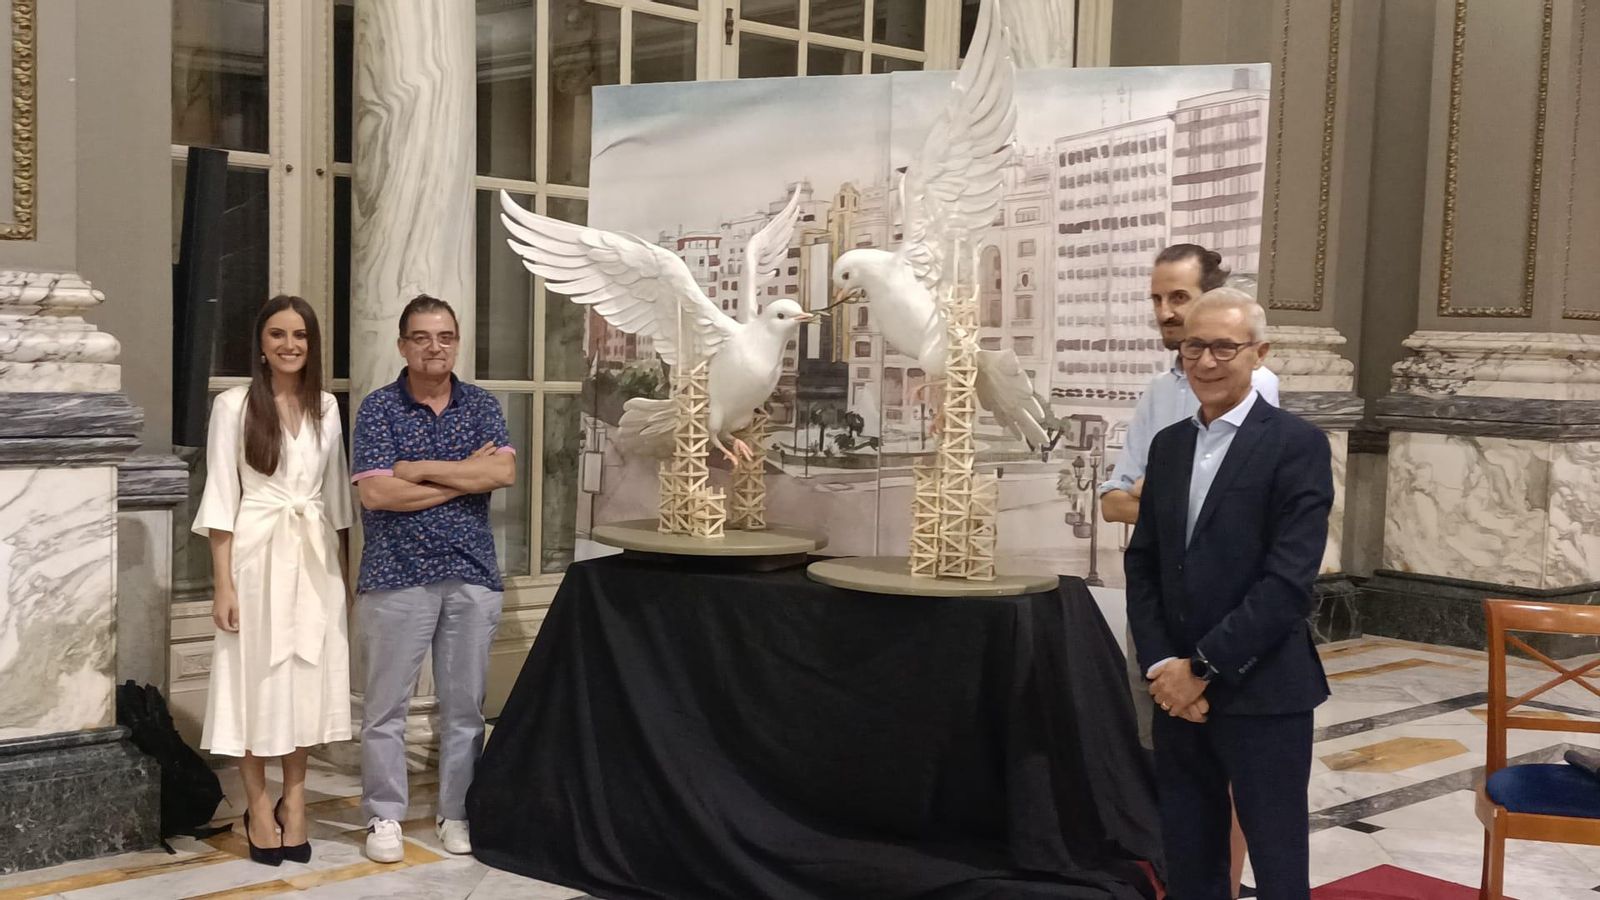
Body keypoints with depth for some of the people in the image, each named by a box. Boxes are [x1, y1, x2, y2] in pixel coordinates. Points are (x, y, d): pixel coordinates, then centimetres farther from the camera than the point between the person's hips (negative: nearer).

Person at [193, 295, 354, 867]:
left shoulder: (326, 407, 8)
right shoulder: (234, 405, -4)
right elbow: (221, 497, -6)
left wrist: (343, 569, 11)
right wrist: (222, 583, -11)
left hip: (314, 557, 4)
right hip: (256, 553, -4)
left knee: (306, 674, 7)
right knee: (256, 674, 2)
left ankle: (294, 799, 19)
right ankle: (258, 803, 15)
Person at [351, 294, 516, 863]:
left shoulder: (481, 405, 8)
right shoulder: (378, 408, -1)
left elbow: (504, 472, -8)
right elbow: (375, 493, -13)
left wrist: (421, 468, -12)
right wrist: (465, 474, -9)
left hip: (472, 575, 3)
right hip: (397, 575, -3)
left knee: (465, 704, 8)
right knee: (387, 704, 3)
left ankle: (457, 813, 20)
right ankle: (385, 817, 15)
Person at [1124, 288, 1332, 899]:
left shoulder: (1297, 445, -8)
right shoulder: (1168, 444, 10)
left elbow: (1288, 579, -16)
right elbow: (1142, 564, 9)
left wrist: (1202, 667, -16)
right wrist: (1161, 666, -5)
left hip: (1262, 693, -5)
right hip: (1178, 690, 5)